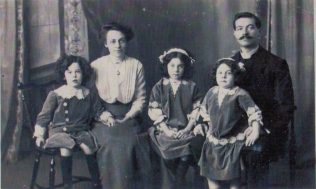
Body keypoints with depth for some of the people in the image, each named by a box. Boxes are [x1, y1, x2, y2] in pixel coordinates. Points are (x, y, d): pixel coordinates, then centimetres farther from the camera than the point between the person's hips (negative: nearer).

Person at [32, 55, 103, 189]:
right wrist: (39, 135, -6)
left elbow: (98, 112, 19)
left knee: (88, 147, -27)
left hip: (81, 130, 2)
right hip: (60, 130, -2)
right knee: (66, 148, -32)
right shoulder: (55, 95, 0)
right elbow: (44, 117, 2)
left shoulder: (88, 95, 8)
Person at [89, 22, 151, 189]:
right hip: (104, 118, -1)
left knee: (132, 144, -26)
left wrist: (127, 118, -8)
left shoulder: (136, 66, 5)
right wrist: (103, 115, -11)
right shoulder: (96, 66, 4)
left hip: (129, 117, 1)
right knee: (113, 145, -28)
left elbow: (140, 98, 5)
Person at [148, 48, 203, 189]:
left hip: (185, 130, 0)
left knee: (185, 157, -17)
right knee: (168, 155, -18)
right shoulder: (159, 87, 6)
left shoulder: (191, 87, 7)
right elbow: (154, 111, 1)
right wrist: (166, 130, -9)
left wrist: (187, 129, -8)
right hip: (166, 130, 0)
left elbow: (196, 111, 4)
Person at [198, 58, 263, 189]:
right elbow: (203, 111, 17)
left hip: (233, 143, -5)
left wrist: (255, 130, -33)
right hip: (214, 142, 5)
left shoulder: (240, 94, -13)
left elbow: (254, 112, -20)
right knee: (212, 176, 13)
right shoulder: (211, 92, 3)